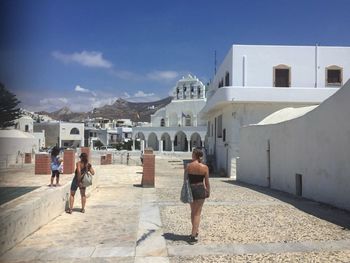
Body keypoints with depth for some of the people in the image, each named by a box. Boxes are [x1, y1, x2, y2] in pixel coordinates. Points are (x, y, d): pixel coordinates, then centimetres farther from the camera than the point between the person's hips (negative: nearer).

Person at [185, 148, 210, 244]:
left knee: (193, 212, 21)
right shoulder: (204, 167, -9)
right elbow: (206, 182, -3)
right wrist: (208, 192, 12)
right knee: (197, 213, 5)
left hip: (190, 189, 2)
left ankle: (195, 232, 36)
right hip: (200, 190, -2)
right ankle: (193, 236, 3)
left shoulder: (188, 166, -7)